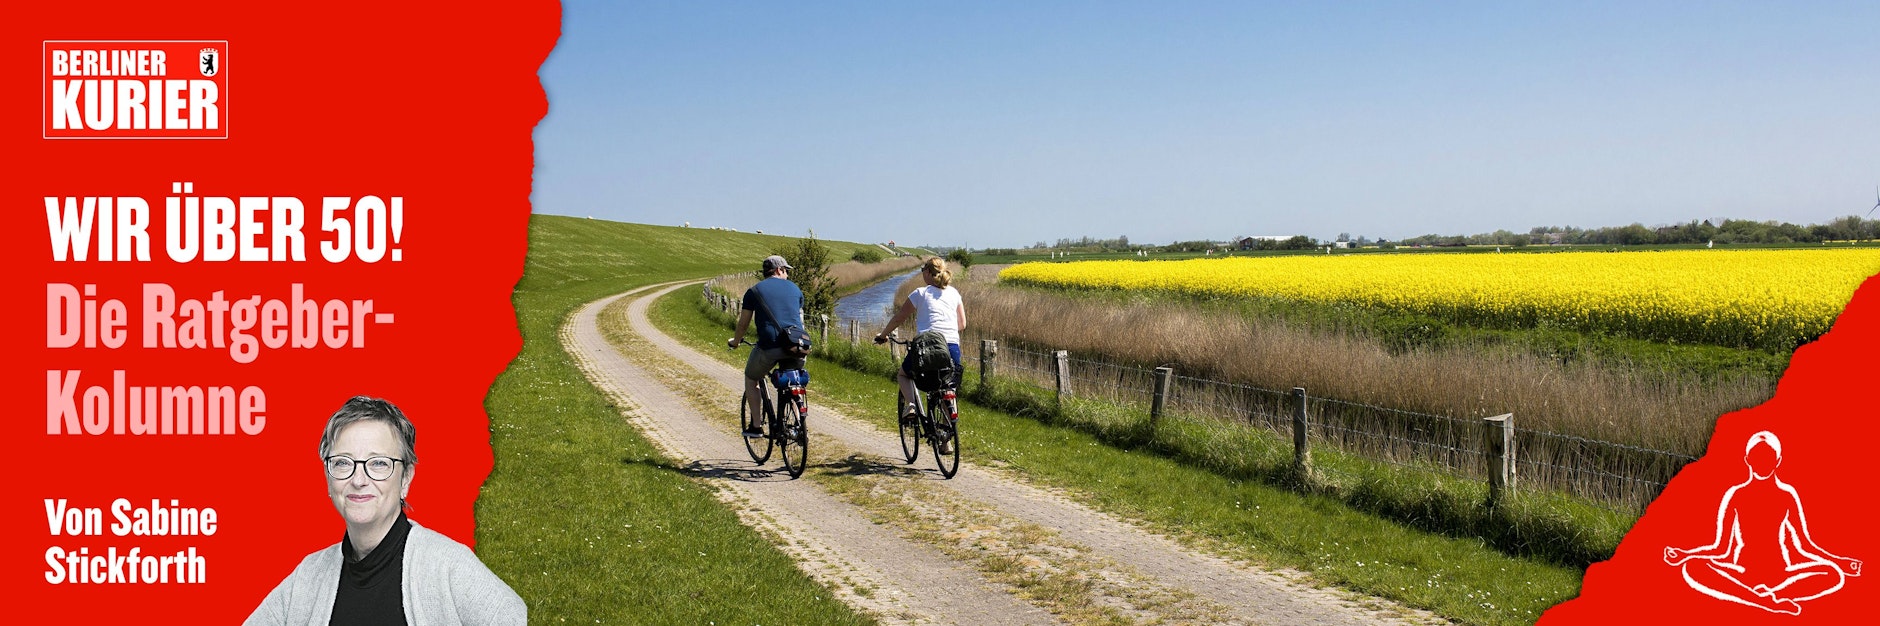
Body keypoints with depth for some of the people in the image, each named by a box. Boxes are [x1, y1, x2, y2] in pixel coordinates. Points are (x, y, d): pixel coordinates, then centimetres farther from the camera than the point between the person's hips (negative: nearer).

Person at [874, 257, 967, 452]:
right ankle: (947, 440, 9)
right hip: (952, 347, 3)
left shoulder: (920, 294, 5)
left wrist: (882, 335, 25)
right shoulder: (954, 293, 16)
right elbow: (962, 324, 19)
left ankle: (911, 404, -4)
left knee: (903, 374, 25)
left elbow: (898, 319, 9)